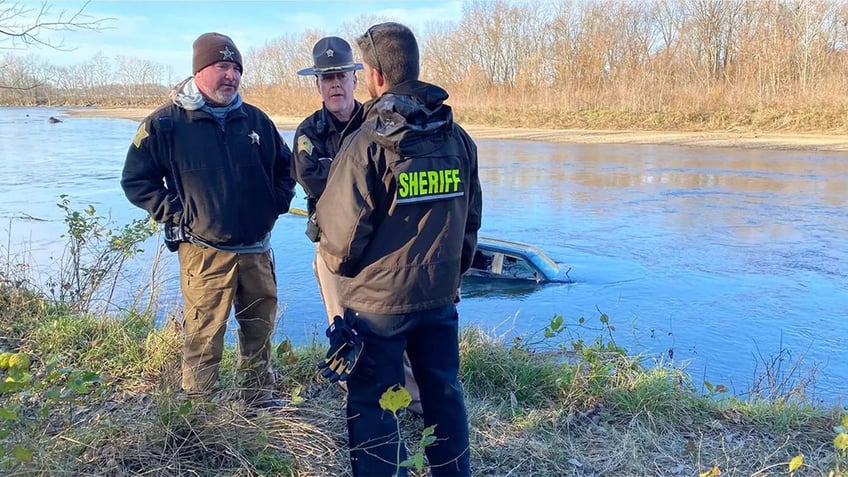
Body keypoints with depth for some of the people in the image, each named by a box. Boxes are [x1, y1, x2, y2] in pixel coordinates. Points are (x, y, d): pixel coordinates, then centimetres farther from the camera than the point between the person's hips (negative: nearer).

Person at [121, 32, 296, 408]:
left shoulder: (255, 120, 6)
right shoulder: (166, 123, -5)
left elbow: (285, 166, 20)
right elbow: (135, 179, 1)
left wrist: (277, 204, 8)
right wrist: (175, 215, -8)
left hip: (257, 248, 5)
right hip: (205, 250, -4)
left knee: (260, 327, 15)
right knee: (204, 336, 0)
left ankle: (259, 397, 34)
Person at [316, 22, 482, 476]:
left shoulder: (367, 142, -16)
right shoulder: (457, 136, 1)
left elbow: (343, 231, -16)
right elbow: (471, 216, 8)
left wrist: (338, 262, 6)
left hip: (378, 300, -5)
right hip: (441, 296, 6)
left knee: (371, 407, 10)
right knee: (444, 394, 19)